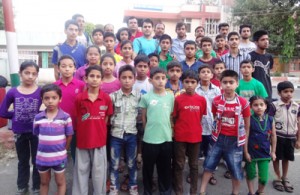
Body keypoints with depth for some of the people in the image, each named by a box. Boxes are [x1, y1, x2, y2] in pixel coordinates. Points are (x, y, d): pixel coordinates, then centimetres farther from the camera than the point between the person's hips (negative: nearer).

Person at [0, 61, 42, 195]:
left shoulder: (41, 92, -12)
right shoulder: (12, 92, -6)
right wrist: (17, 115, -3)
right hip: (19, 132, 2)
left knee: (37, 160, 12)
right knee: (23, 161, 20)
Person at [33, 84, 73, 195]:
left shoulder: (66, 117, -14)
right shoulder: (38, 118, -6)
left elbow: (69, 136, -5)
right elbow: (37, 135, 7)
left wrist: (63, 150, -1)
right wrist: (45, 147, 5)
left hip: (59, 157, -3)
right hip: (42, 157, 3)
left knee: (60, 182, 16)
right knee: (44, 182, 22)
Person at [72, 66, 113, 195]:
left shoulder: (106, 98, -6)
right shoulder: (79, 98, -7)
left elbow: (106, 118, 4)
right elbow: (77, 118, 4)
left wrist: (98, 130, 3)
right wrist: (86, 130, 2)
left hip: (100, 140, 0)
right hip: (82, 140, 1)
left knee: (99, 172, 11)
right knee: (81, 171, 14)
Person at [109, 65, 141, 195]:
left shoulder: (139, 96, -1)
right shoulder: (113, 96, -4)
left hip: (131, 134, 1)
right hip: (116, 134, 0)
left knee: (132, 163, 14)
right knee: (114, 163, 11)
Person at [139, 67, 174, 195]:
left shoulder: (171, 97, 2)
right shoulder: (146, 97, -5)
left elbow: (171, 117, 10)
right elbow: (143, 118, 3)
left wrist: (167, 130, 7)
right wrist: (150, 130, 4)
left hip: (166, 138, 2)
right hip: (149, 139, -2)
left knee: (165, 168, 15)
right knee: (148, 168, 12)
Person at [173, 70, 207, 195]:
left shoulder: (201, 99, -2)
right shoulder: (178, 99, -8)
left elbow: (200, 117, 8)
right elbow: (174, 118, 0)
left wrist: (194, 128, 5)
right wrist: (180, 128, -1)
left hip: (196, 136, 2)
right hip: (180, 137, -2)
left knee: (194, 165, 15)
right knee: (179, 165, 10)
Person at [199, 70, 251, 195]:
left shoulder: (243, 103, -10)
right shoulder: (216, 101, -5)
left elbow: (247, 124, -1)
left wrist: (246, 142, 1)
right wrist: (217, 134, 6)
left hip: (235, 140, -1)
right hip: (218, 138, 2)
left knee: (236, 170, 11)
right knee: (208, 165, 10)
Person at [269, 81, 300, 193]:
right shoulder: (274, 105, -11)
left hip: (290, 137, 3)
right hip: (278, 136, -3)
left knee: (286, 158, 16)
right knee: (277, 157, 9)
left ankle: (284, 178, 34)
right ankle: (278, 178, 27)